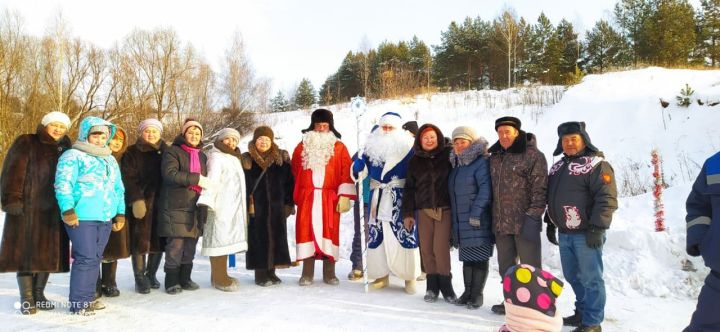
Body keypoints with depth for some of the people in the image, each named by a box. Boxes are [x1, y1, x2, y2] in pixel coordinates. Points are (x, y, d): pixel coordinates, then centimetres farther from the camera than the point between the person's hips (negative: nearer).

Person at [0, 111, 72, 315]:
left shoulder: (66, 150, 16)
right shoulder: (26, 143, 1)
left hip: (53, 212, 5)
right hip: (27, 208, -5)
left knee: (47, 253, 7)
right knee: (26, 251, -2)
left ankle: (39, 294, 18)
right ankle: (26, 298, 5)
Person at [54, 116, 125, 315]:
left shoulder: (110, 160, 20)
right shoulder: (73, 156, -2)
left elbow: (118, 188, 22)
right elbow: (63, 184, -12)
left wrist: (120, 212, 16)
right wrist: (68, 209, -21)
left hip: (105, 217, 7)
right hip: (81, 216, -7)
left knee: (95, 258, 12)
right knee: (86, 258, -9)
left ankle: (88, 297, 22)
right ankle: (79, 302, 1)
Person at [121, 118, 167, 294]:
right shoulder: (132, 153, 4)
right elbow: (129, 178, -6)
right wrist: (136, 199, -18)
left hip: (160, 202, 3)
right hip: (140, 203, -3)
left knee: (158, 240, 4)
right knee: (140, 240, -4)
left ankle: (151, 274, 20)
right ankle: (140, 278, 8)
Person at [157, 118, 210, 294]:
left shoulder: (202, 156, 19)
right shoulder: (173, 152, -1)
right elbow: (170, 173, -18)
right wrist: (196, 178, -22)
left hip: (195, 207, 6)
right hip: (176, 206, -6)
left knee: (191, 244, 9)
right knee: (176, 244, -7)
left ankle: (185, 278, 20)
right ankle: (172, 281, 5)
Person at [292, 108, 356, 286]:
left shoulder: (339, 147, 3)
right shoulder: (302, 146, 9)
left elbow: (346, 173, -3)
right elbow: (294, 172, 12)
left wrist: (344, 196, -10)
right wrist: (296, 196, 9)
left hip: (329, 198, -1)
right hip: (307, 198, 1)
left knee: (329, 232, 3)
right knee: (307, 231, 2)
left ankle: (329, 273, 13)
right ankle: (307, 273, 11)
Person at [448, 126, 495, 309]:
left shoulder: (481, 162, -8)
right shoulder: (456, 165, 18)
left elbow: (486, 189, -19)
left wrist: (477, 212, -24)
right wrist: (454, 221, 19)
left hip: (478, 223, -8)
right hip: (461, 222, 8)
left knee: (479, 259, 0)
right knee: (467, 258, 13)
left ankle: (477, 294, 10)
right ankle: (468, 291, 23)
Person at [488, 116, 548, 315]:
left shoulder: (533, 155, -7)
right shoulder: (494, 156, 14)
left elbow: (540, 189, -12)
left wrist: (533, 217, -18)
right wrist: (491, 218, 15)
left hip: (524, 222, -7)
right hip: (500, 223, 7)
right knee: (506, 267, 16)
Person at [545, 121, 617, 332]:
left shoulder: (597, 164, -9)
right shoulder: (558, 167, 16)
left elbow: (606, 199, -16)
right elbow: (552, 197, 24)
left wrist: (596, 228, -20)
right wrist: (550, 224, 21)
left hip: (586, 234, -8)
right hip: (565, 233, 8)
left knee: (590, 278, -2)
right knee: (573, 276, 16)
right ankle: (582, 312, 30)